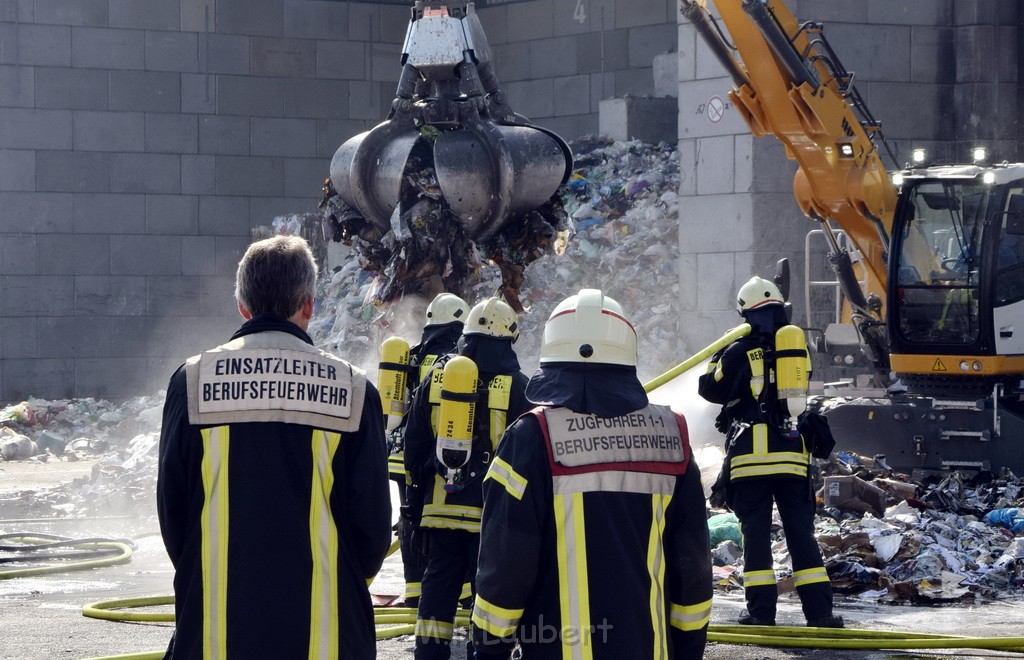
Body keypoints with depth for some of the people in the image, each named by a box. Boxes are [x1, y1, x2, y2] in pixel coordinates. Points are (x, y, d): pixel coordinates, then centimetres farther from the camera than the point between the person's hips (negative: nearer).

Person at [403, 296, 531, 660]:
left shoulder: (436, 378, 3)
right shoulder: (517, 386, -7)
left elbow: (414, 446, 10)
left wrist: (424, 486, 22)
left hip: (441, 506, 3)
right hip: (494, 508, -3)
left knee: (438, 585, 11)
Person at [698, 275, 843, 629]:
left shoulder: (741, 352, -5)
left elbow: (710, 389, 3)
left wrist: (719, 356, 19)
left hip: (751, 456, -3)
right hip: (793, 455, 3)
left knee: (755, 532, 2)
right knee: (801, 531, 5)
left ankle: (761, 608, -1)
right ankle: (819, 609, 1)